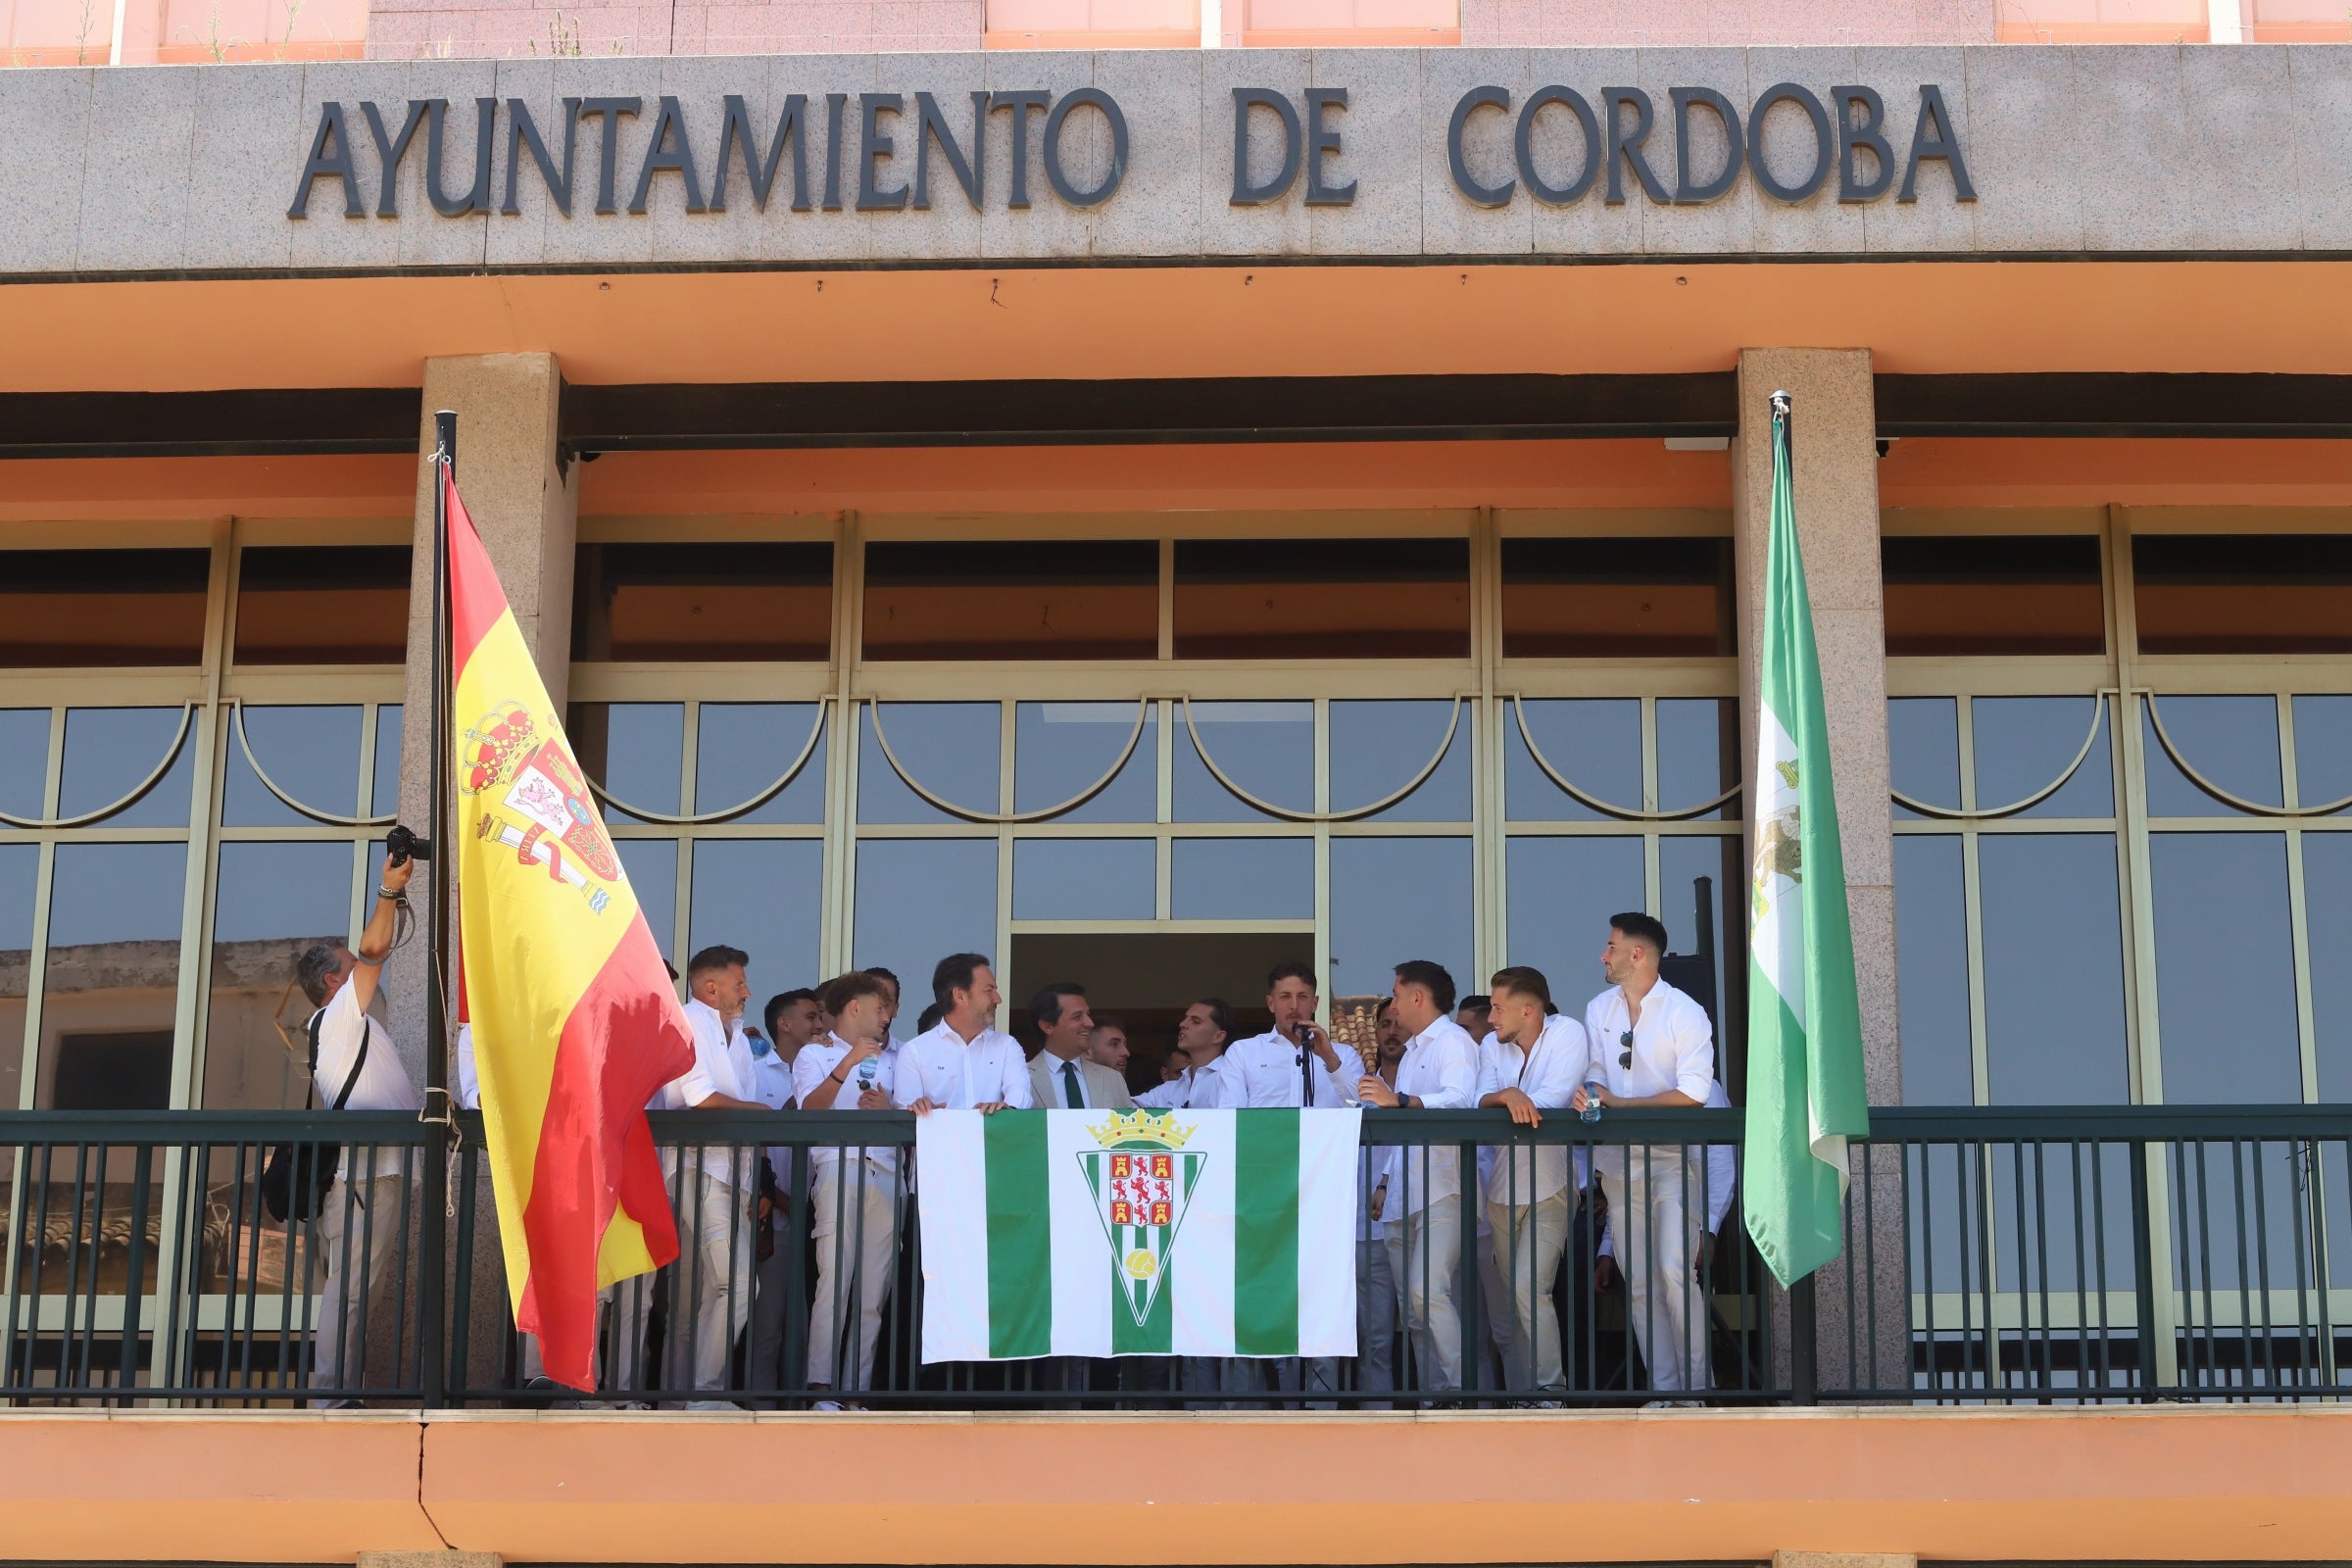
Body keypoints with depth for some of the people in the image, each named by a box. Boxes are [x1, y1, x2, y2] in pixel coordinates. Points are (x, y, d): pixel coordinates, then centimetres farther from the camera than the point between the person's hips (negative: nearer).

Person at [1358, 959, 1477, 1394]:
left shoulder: (1452, 1041, -3)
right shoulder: (1412, 1051, 28)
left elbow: (1459, 1099, -23)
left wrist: (1399, 1101, -36)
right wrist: (1385, 1184, 24)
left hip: (1441, 1192, -10)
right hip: (1403, 1198, 10)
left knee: (1427, 1291, -23)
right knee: (1414, 1309, 5)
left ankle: (1461, 1389, -23)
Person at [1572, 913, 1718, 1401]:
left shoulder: (1684, 1013, -6)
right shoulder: (1599, 1010, 11)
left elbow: (1693, 1094, -14)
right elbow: (1596, 1074, 12)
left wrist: (1617, 1103, -14)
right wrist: (1587, 1093, -13)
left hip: (1672, 1158, -5)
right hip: (1619, 1163, 5)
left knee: (1673, 1273, -17)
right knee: (1638, 1284, 4)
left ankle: (1696, 1384, -8)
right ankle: (1663, 1388, 9)